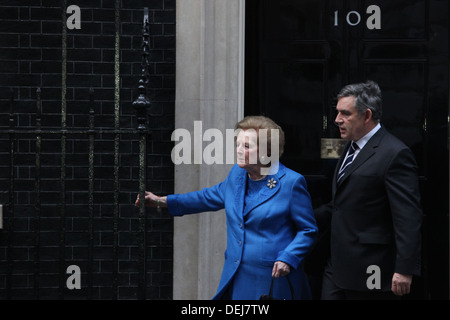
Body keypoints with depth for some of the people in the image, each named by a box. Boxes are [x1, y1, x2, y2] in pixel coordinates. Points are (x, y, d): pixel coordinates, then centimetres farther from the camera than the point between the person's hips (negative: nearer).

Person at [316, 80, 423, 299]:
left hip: (370, 272, -9)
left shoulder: (395, 154, -15)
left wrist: (405, 270, -23)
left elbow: (408, 218, -19)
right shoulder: (352, 148, 15)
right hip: (338, 266, 9)